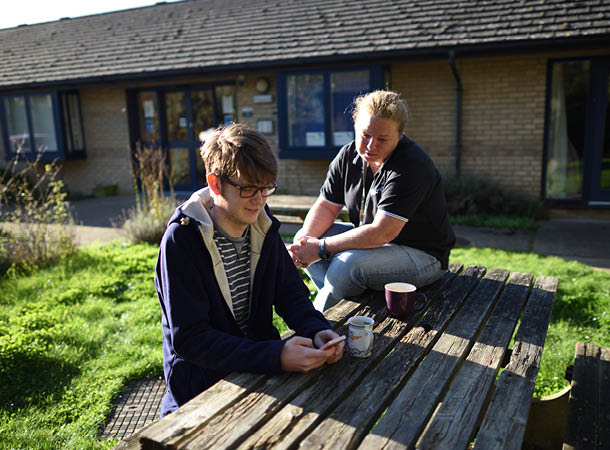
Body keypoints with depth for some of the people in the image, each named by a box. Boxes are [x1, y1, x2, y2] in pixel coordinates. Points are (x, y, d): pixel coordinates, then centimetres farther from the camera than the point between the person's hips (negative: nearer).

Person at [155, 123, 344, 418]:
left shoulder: (262, 227, 2)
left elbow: (291, 294, 6)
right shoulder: (182, 240, -17)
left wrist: (317, 330, -16)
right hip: (203, 389, -6)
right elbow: (188, 338, -22)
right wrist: (276, 356, -31)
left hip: (262, 366, 6)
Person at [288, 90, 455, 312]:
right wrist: (306, 238, -19)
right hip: (371, 242, 8)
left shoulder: (411, 166, -26)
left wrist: (321, 248, -30)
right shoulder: (348, 155, -3)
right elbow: (327, 206, 2)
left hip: (420, 254, -8)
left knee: (347, 264, -32)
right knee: (304, 238, -4)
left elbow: (382, 233, -31)